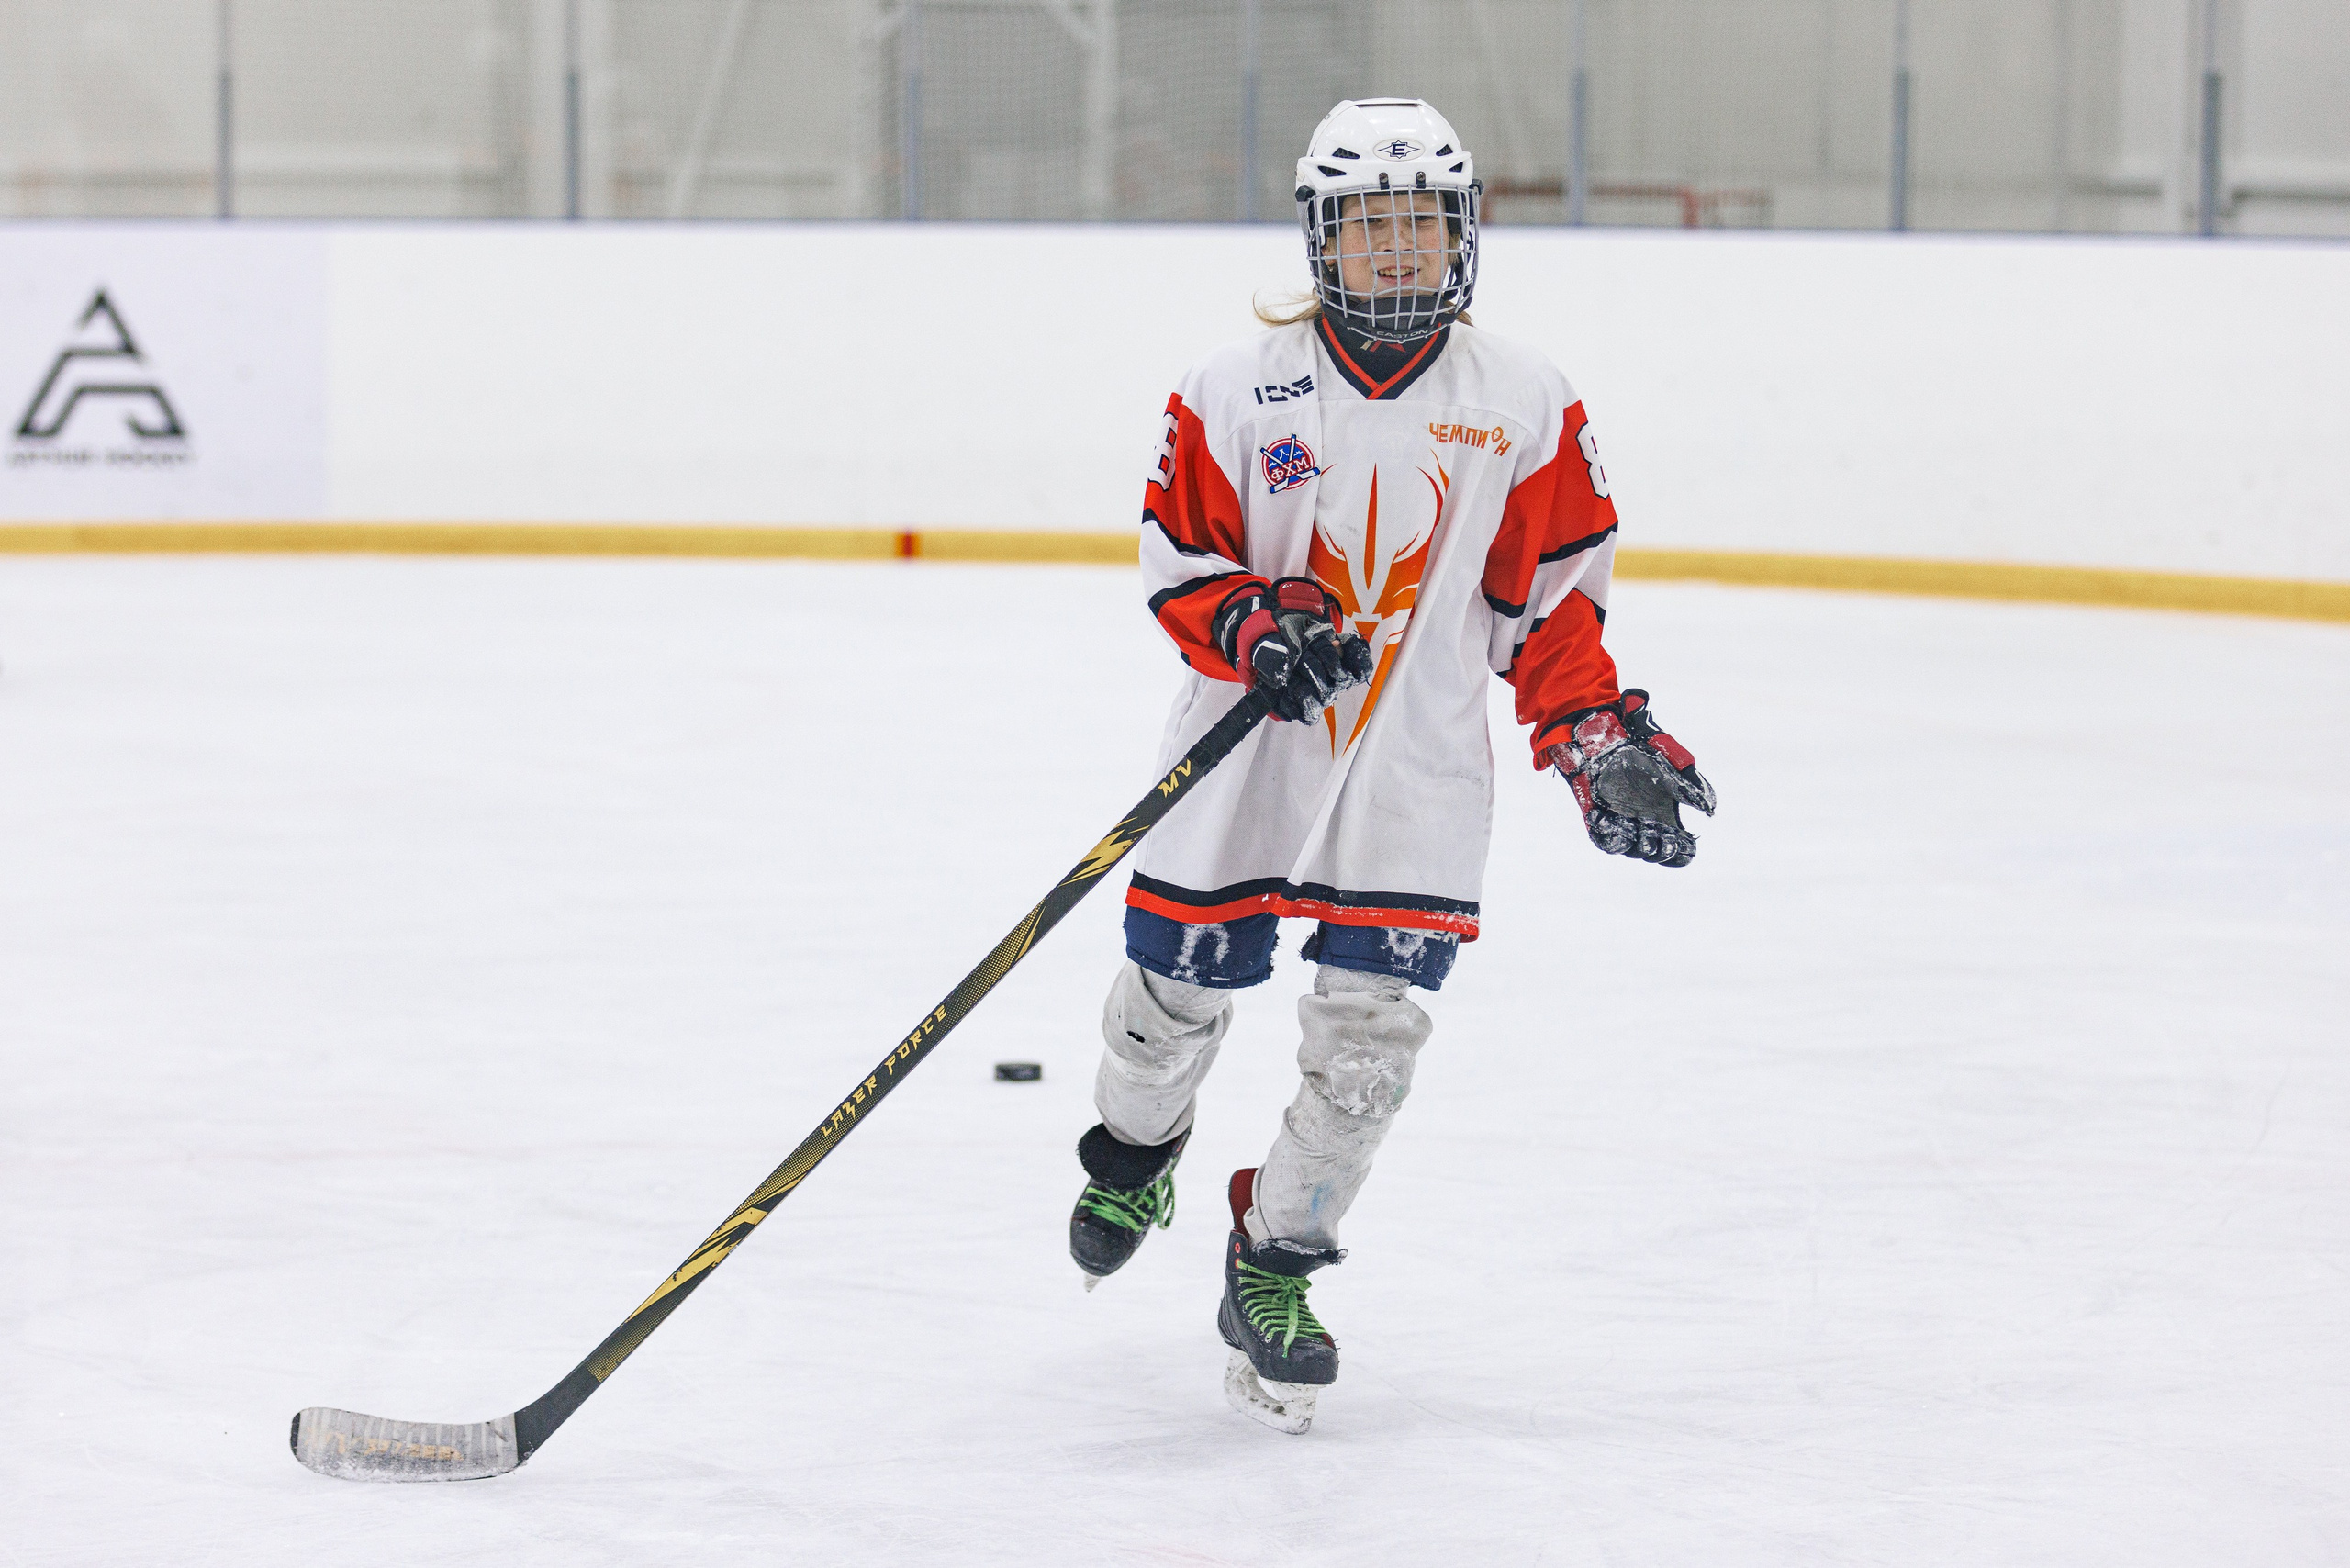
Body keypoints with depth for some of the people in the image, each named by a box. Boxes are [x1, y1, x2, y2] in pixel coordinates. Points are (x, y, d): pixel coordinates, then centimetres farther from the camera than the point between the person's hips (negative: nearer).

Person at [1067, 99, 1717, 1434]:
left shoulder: (1524, 404, 1)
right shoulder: (1238, 388, -3)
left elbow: (1554, 593, 6)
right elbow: (1177, 553, 1)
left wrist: (1597, 733, -3)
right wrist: (1249, 622, -18)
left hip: (1418, 767, 0)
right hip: (1249, 747, 0)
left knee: (1369, 1032, -7)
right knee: (1179, 984, 8)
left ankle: (1274, 1269, 11)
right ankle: (1136, 1148, 42)